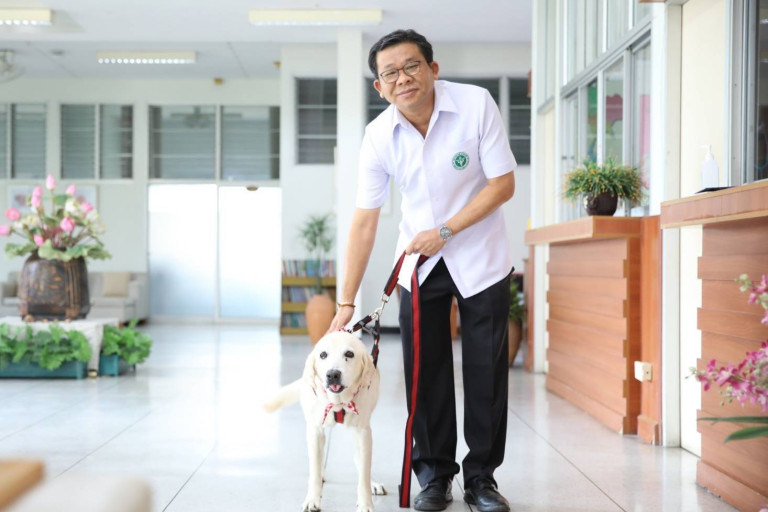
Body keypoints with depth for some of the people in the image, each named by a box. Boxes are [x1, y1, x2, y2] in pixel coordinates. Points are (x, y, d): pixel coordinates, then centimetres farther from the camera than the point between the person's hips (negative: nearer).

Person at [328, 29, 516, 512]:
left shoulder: (476, 104, -19)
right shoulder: (379, 136, -12)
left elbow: (503, 183, -14)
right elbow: (364, 221, -9)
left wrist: (445, 231, -20)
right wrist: (347, 302, -9)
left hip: (481, 260, -2)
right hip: (419, 261, 2)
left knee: (486, 372, 1)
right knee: (425, 370, 4)